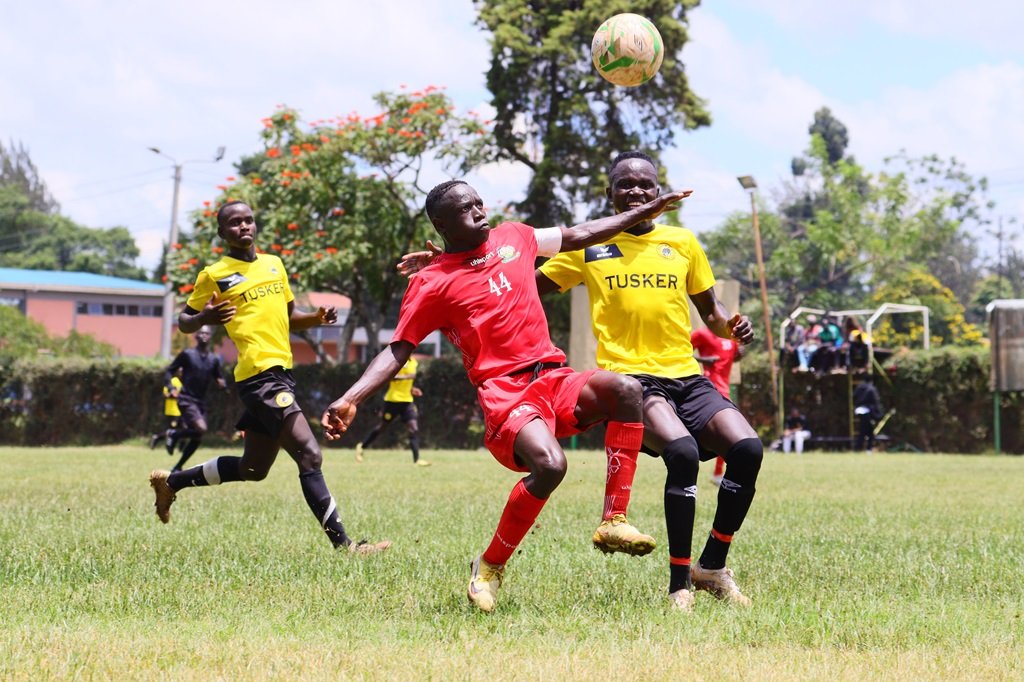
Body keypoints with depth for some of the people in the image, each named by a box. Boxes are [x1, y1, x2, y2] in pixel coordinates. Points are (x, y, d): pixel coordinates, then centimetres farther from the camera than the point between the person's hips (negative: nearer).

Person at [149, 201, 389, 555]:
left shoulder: (274, 264, 16)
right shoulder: (214, 275, -1)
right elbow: (184, 322, 6)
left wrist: (317, 317, 4)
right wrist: (204, 318, -17)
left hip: (281, 373, 8)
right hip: (259, 375, -8)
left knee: (253, 469, 18)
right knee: (309, 455, -17)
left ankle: (171, 481, 36)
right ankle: (343, 544, -18)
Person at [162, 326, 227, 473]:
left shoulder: (214, 359, 9)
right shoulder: (187, 354, -4)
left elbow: (219, 380, 15)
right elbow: (169, 371, 2)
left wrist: (223, 385, -9)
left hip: (201, 401, 6)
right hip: (186, 400, -6)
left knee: (197, 438, 4)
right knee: (201, 429, -26)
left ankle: (177, 467, 18)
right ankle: (174, 434, 0)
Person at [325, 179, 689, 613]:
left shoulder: (513, 238, 16)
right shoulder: (431, 284, 1)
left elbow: (579, 236, 28)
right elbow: (397, 350, 1)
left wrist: (644, 213, 30)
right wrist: (351, 399, -13)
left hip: (554, 379, 6)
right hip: (503, 392, -6)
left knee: (625, 389, -24)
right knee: (550, 464, -33)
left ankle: (613, 522, -17)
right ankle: (490, 568, -12)